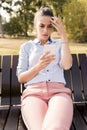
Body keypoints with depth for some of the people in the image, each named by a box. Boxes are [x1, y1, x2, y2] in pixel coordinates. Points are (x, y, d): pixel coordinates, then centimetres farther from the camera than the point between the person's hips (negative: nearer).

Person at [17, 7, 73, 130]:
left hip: (58, 91, 0)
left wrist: (63, 35, 2)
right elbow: (21, 78, 11)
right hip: (33, 92, 0)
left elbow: (67, 65, 1)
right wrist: (38, 66, -8)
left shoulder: (59, 44, 22)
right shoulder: (26, 46, 21)